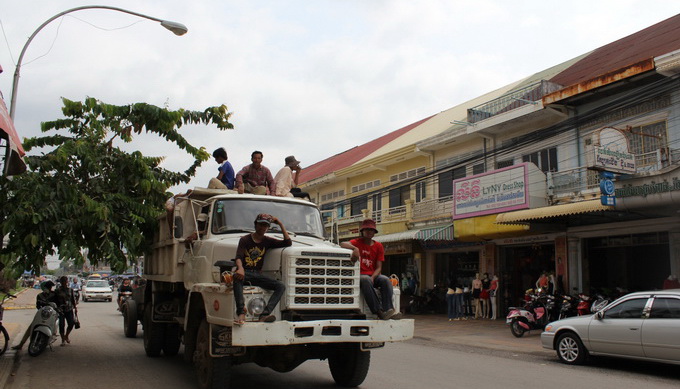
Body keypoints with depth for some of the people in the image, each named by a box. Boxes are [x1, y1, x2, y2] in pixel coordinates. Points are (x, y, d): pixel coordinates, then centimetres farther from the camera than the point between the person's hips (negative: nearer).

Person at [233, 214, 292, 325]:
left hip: (257, 274, 4)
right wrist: (240, 268, -36)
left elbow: (288, 243, 5)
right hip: (245, 273, -4)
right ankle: (241, 313, -50)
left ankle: (264, 315, -36)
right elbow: (238, 257, -13)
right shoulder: (245, 239, 2)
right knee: (237, 277, -41)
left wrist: (280, 225, 3)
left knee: (281, 286, -19)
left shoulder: (267, 241, 13)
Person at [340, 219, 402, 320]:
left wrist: (372, 278, -17)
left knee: (385, 280, -28)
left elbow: (379, 267, 3)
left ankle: (389, 309, -39)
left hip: (373, 275, 3)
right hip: (360, 275, -3)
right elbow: (342, 244, -18)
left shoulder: (378, 246, 10)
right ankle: (379, 311, -41)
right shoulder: (357, 242, 4)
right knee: (366, 280, -37)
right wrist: (355, 248, -36)